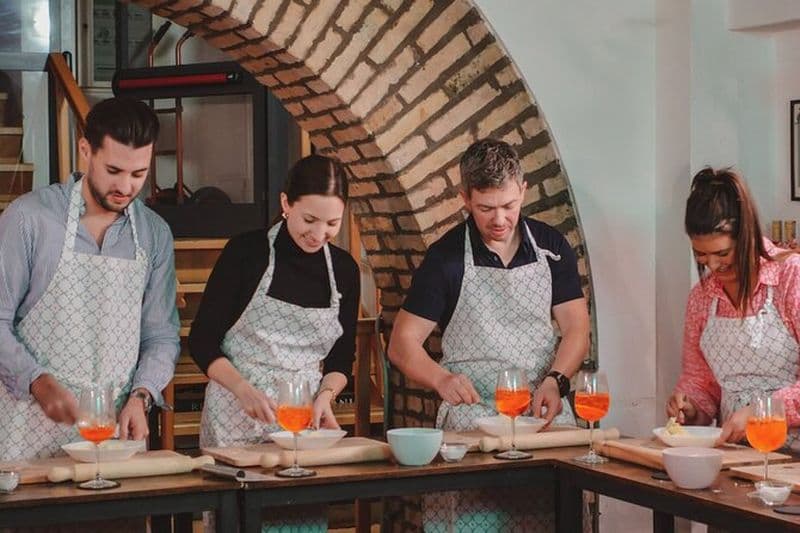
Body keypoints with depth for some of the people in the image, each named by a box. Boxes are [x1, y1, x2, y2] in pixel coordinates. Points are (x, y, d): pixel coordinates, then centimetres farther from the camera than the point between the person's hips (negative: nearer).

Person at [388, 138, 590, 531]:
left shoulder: (550, 247, 9)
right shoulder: (446, 257, 1)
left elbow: (576, 327, 8)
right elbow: (402, 345, 0)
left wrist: (555, 381, -11)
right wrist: (442, 379, -20)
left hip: (544, 412, 2)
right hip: (471, 418, -2)